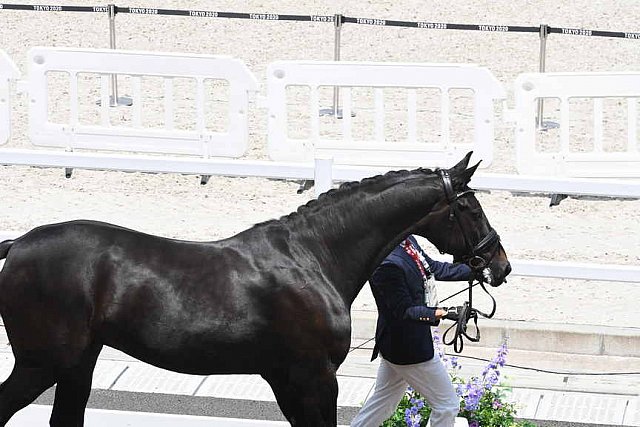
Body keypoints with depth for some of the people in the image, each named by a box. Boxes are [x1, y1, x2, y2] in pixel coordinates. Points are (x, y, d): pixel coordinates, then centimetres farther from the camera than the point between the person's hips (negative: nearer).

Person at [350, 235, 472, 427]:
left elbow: (434, 268, 16)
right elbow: (405, 311, -27)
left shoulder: (408, 241, 2)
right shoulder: (387, 265, -28)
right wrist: (434, 314, -41)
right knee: (447, 405, 4)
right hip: (410, 348, -10)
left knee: (381, 404, 21)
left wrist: (473, 269, 15)